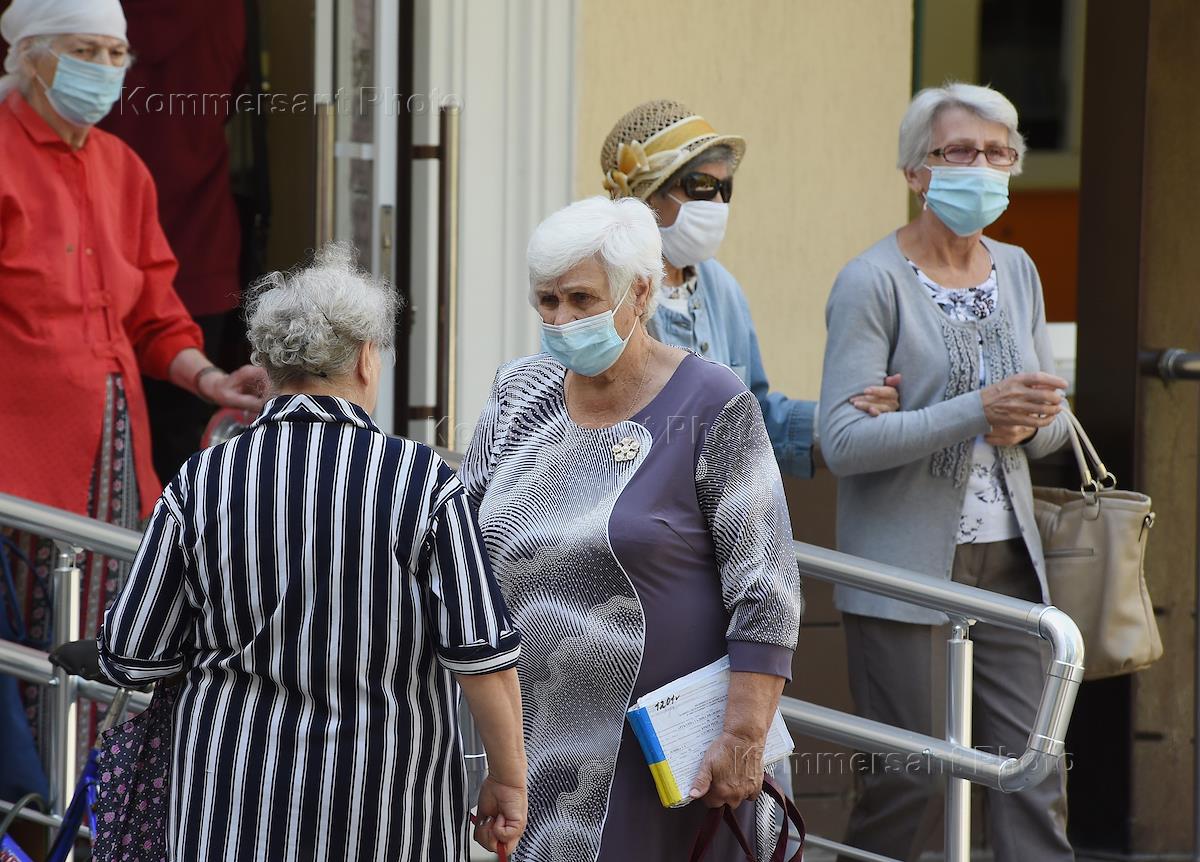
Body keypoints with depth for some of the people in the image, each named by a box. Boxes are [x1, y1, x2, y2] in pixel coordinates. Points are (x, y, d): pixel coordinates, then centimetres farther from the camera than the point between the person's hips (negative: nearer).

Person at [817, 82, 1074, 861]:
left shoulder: (1017, 272, 11)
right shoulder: (872, 283, -9)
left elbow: (1055, 421, 17)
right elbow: (844, 440, -17)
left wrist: (1029, 424, -8)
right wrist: (979, 410, -25)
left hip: (1007, 557, 5)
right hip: (905, 566, -5)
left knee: (1034, 769, -1)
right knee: (907, 780, -2)